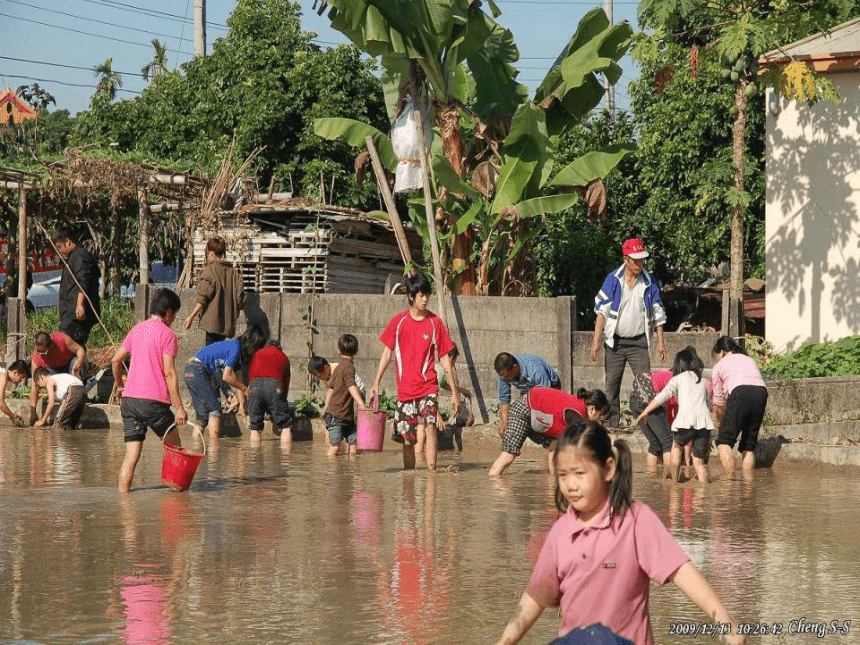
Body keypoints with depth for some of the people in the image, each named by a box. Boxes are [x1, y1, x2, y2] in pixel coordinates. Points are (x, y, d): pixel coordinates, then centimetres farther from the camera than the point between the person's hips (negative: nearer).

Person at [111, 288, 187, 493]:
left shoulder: (137, 329, 14)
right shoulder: (167, 334, -5)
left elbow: (115, 360, 20)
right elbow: (169, 374, -12)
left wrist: (120, 386, 36)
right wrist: (179, 408, -12)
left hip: (129, 399, 6)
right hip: (154, 400, -6)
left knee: (132, 454, 4)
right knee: (175, 450, 12)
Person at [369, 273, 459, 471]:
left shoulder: (435, 322, 0)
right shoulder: (399, 321, 4)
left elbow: (444, 358, 3)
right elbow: (387, 352, 12)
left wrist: (454, 391, 2)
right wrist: (376, 383, 7)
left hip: (428, 387, -2)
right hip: (404, 390, 2)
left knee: (430, 428, -21)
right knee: (407, 438, 7)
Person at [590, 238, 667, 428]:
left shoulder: (649, 283, 3)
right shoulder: (613, 280, -2)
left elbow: (657, 313, 9)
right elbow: (602, 310, -2)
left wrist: (660, 341, 4)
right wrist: (596, 340, -9)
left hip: (639, 342, 0)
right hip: (615, 341, 0)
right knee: (612, 384, 2)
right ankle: (611, 423, 9)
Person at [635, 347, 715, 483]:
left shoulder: (678, 379, 15)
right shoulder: (702, 381, 28)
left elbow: (662, 397, 9)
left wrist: (645, 412, 17)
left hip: (686, 420, -3)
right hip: (704, 421, 3)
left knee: (677, 446, 26)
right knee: (699, 461, 8)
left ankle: (675, 481, 28)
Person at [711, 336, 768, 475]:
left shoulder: (720, 366, 21)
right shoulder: (750, 360, 33)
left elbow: (718, 400, 24)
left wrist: (720, 421, 42)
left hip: (740, 392, -5)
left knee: (724, 442, -2)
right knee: (749, 444, 13)